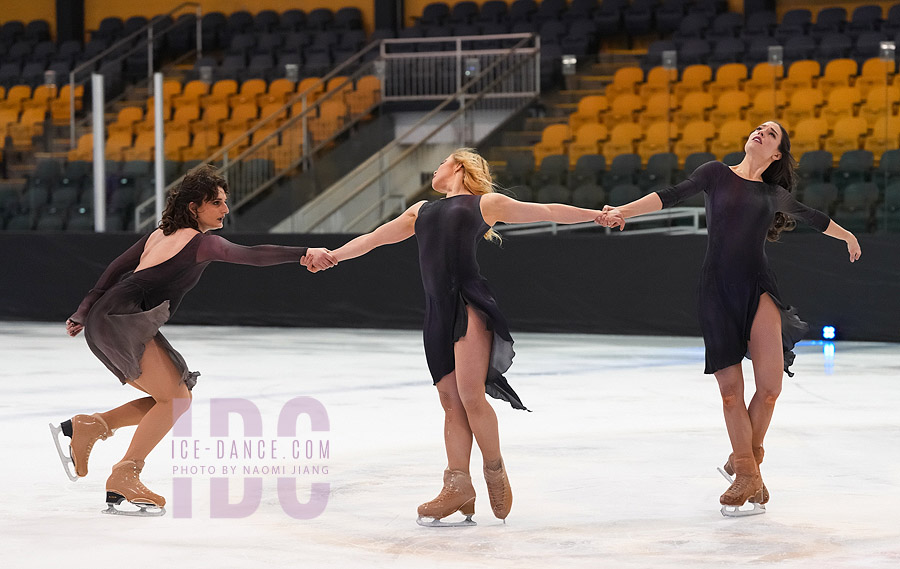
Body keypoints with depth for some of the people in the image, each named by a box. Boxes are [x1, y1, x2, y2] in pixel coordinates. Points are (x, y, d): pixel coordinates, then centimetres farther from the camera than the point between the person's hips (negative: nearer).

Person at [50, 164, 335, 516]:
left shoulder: (161, 234, 19)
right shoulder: (201, 241, -6)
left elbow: (117, 267, 22)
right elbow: (251, 256, -20)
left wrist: (84, 312, 27)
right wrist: (303, 254, -28)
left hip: (103, 321, 9)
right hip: (121, 318, -9)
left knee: (175, 397, 11)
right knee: (175, 398, -7)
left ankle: (86, 427, 10)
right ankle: (123, 477, -9)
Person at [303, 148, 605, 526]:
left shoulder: (486, 203, 14)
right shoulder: (421, 210, 28)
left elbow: (548, 212, 16)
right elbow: (373, 238, 35)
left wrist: (598, 214, 13)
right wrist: (331, 254, 33)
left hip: (471, 303, -5)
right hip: (437, 311, 5)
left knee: (470, 395, -15)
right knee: (451, 401, 0)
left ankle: (495, 471, 1)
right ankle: (458, 487, -1)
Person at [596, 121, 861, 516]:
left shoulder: (775, 195, 15)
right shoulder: (717, 174, 7)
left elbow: (814, 218, 34)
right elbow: (673, 195, -5)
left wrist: (847, 236, 48)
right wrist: (624, 211, -19)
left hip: (758, 288, 1)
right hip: (717, 290, -1)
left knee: (770, 385, -14)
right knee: (730, 391, -2)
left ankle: (744, 459, 10)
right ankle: (747, 475, 12)